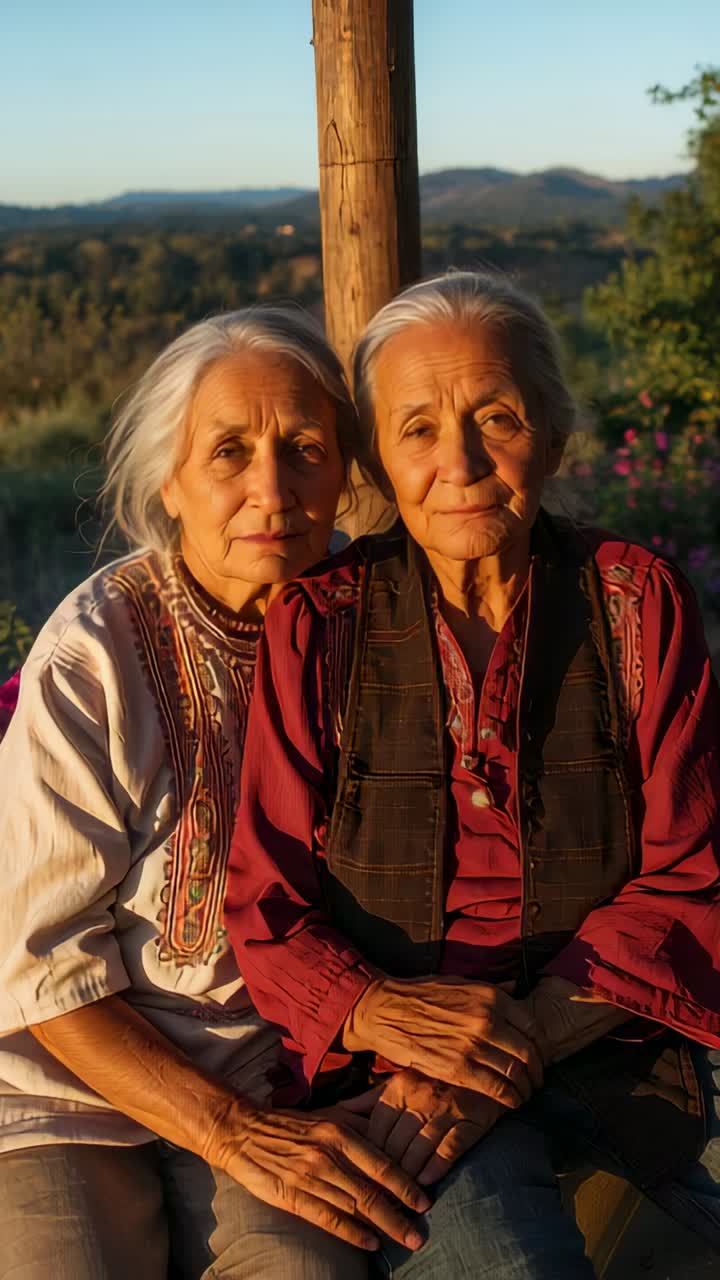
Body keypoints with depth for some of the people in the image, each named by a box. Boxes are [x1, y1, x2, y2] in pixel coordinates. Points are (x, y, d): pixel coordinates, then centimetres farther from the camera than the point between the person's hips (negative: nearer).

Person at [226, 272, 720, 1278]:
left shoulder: (636, 600, 1)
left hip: (617, 1037, 3)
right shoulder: (320, 627, -2)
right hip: (394, 1066, -3)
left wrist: (525, 1040, -16)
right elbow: (267, 911, 0)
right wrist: (382, 1013, -21)